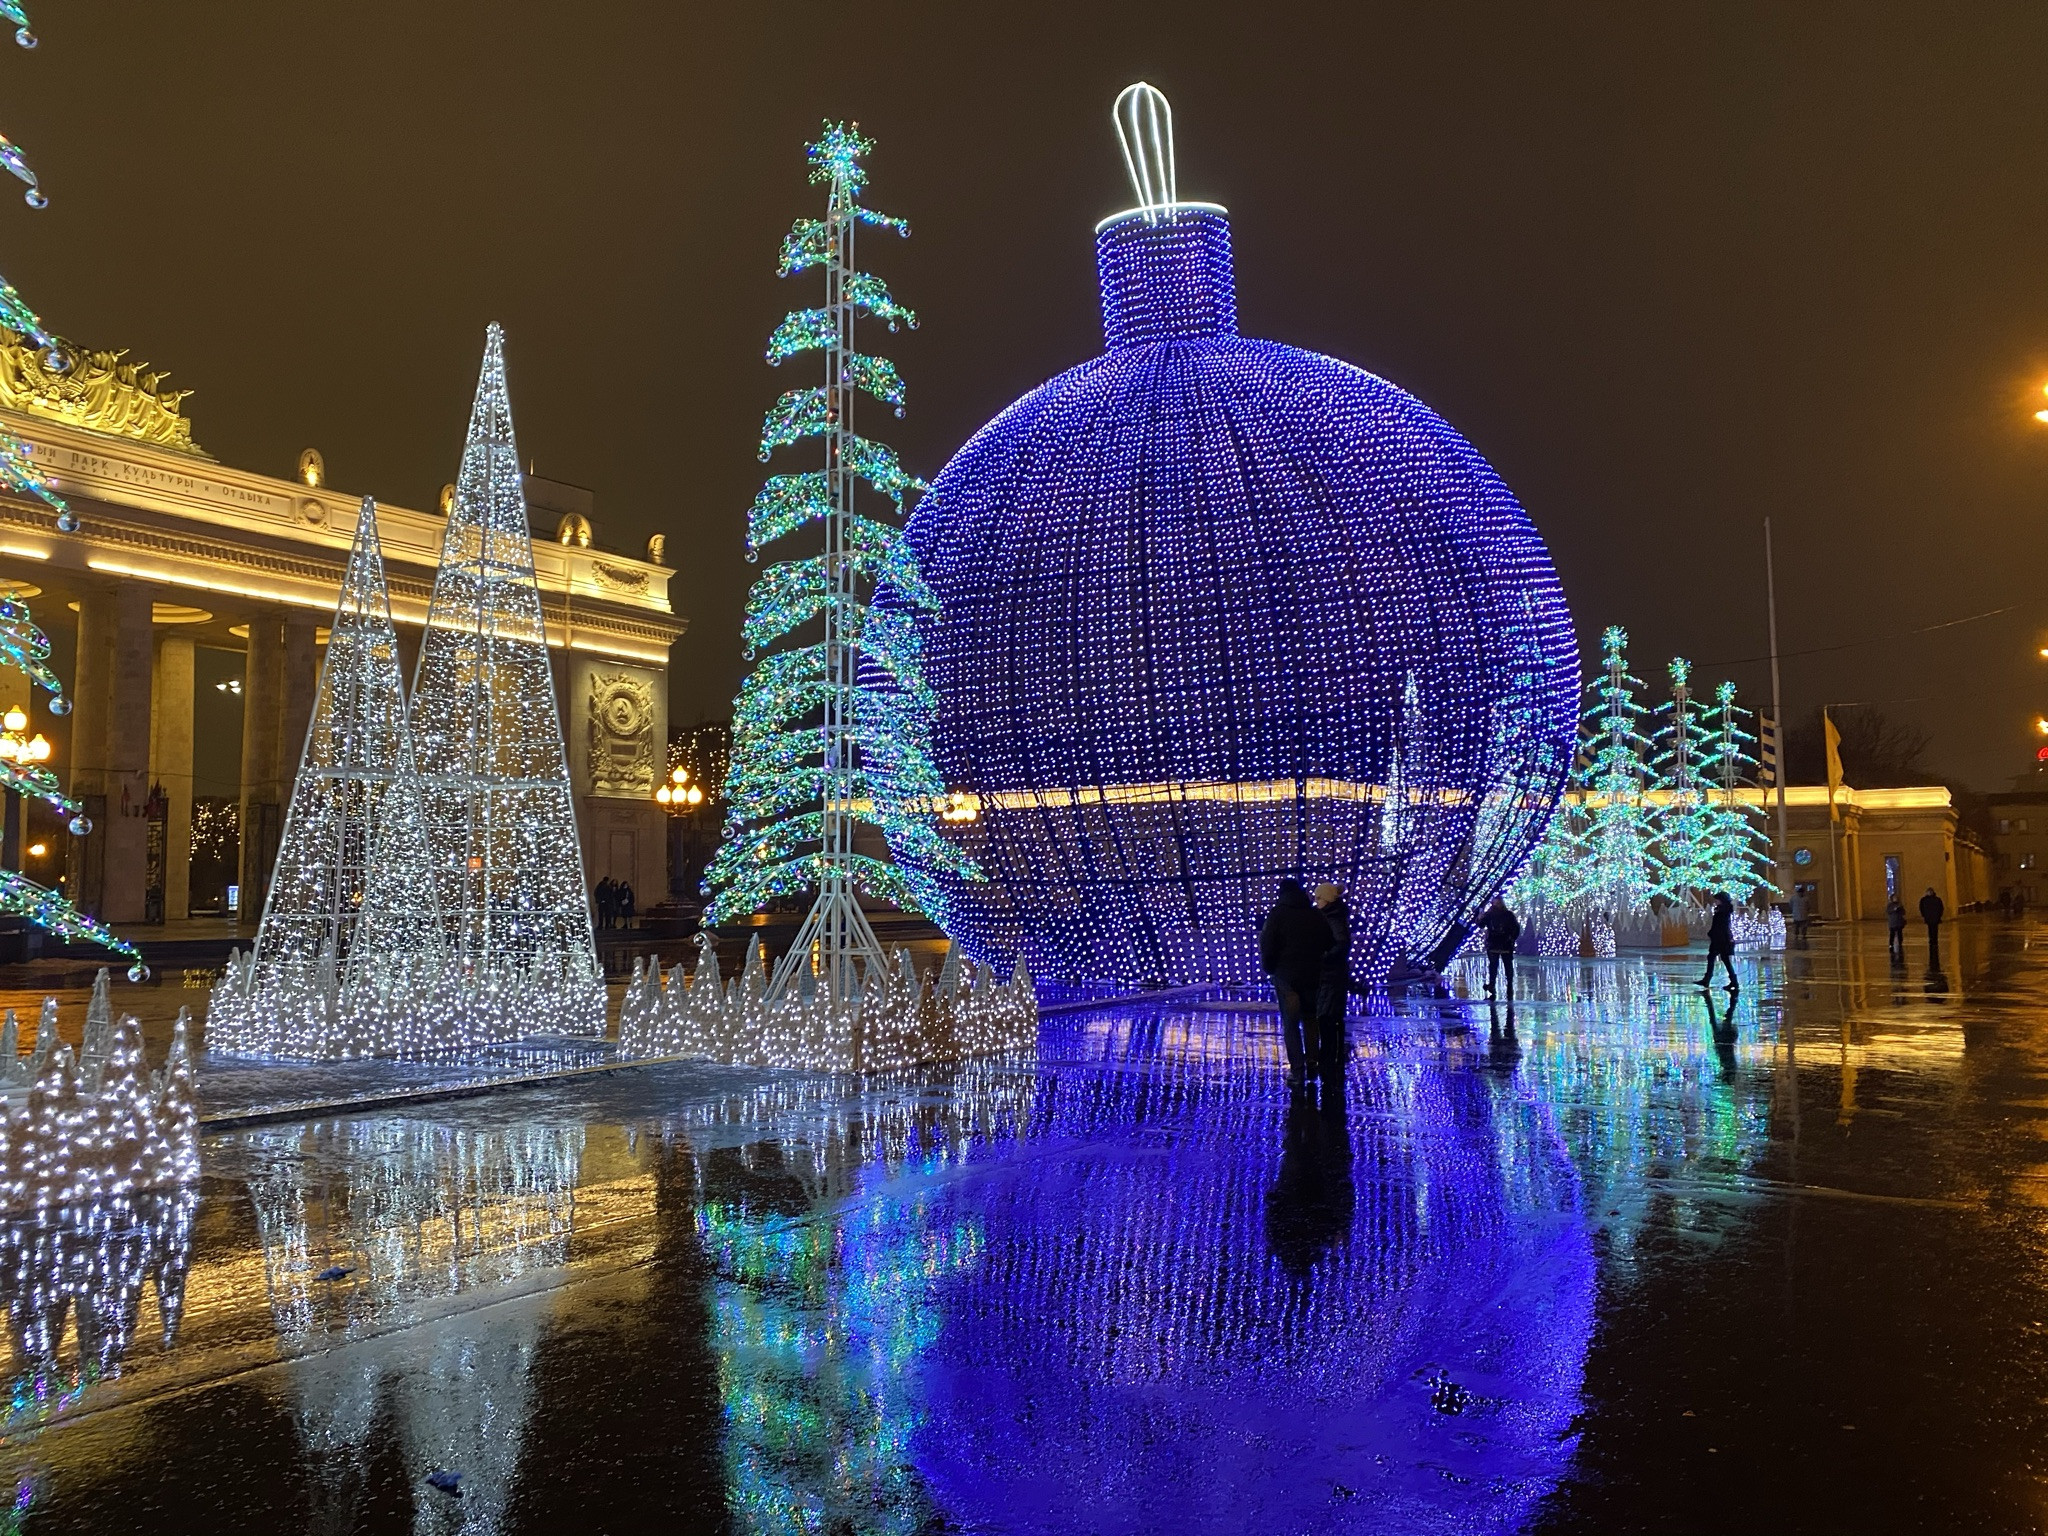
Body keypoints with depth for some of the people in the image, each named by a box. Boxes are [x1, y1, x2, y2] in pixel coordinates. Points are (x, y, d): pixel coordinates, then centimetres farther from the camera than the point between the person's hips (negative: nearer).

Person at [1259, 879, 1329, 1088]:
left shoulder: (1277, 914, -6)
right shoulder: (1316, 915, 6)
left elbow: (1268, 946, -9)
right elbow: (1327, 945, 10)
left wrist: (1269, 969, 6)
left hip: (1286, 976, -3)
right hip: (1312, 977, 3)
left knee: (1290, 1024, 2)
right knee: (1310, 1019, 17)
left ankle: (1297, 1070, -1)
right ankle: (1312, 1062, 14)